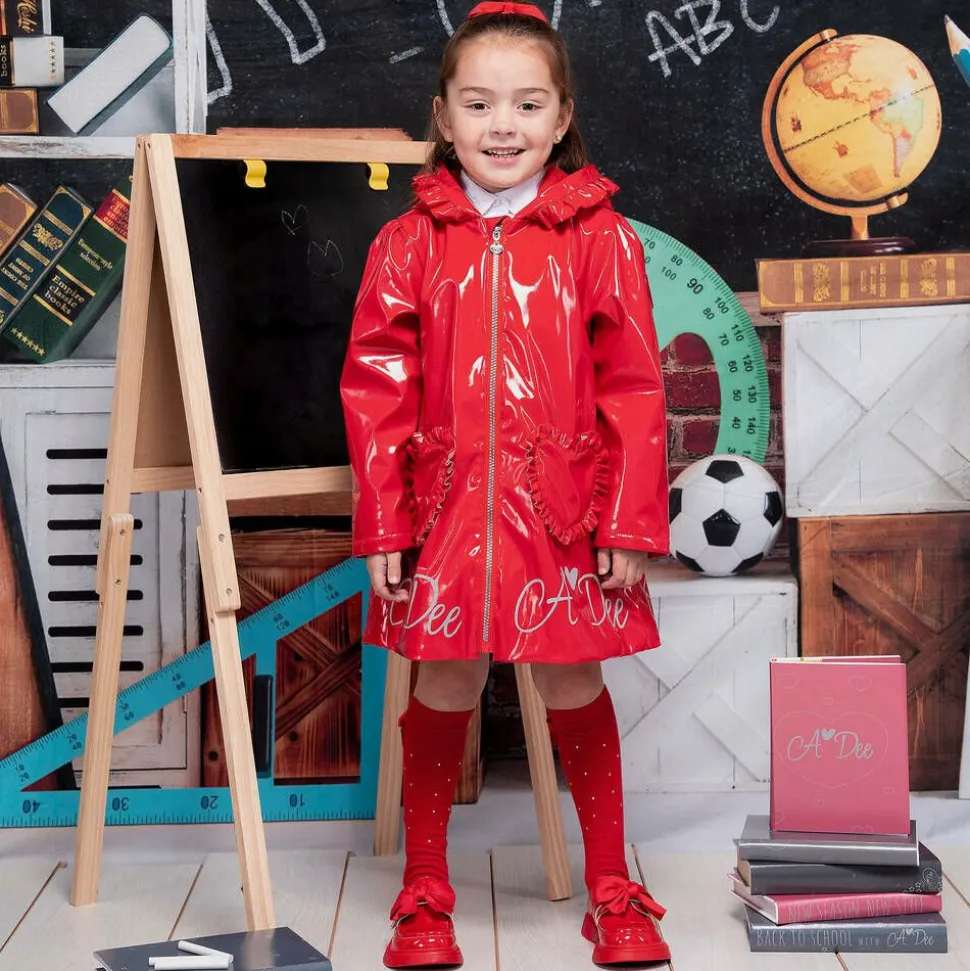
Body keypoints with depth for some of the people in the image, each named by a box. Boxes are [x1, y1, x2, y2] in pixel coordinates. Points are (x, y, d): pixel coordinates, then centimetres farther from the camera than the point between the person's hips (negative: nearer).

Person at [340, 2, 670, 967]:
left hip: (564, 511, 0)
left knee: (574, 688, 8)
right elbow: (375, 390, 2)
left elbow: (634, 390, -1)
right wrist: (381, 525, -2)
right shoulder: (409, 243, 2)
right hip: (446, 507, 1)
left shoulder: (600, 237, -1)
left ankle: (612, 891, 26)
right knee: (444, 689, 8)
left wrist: (632, 523, -5)